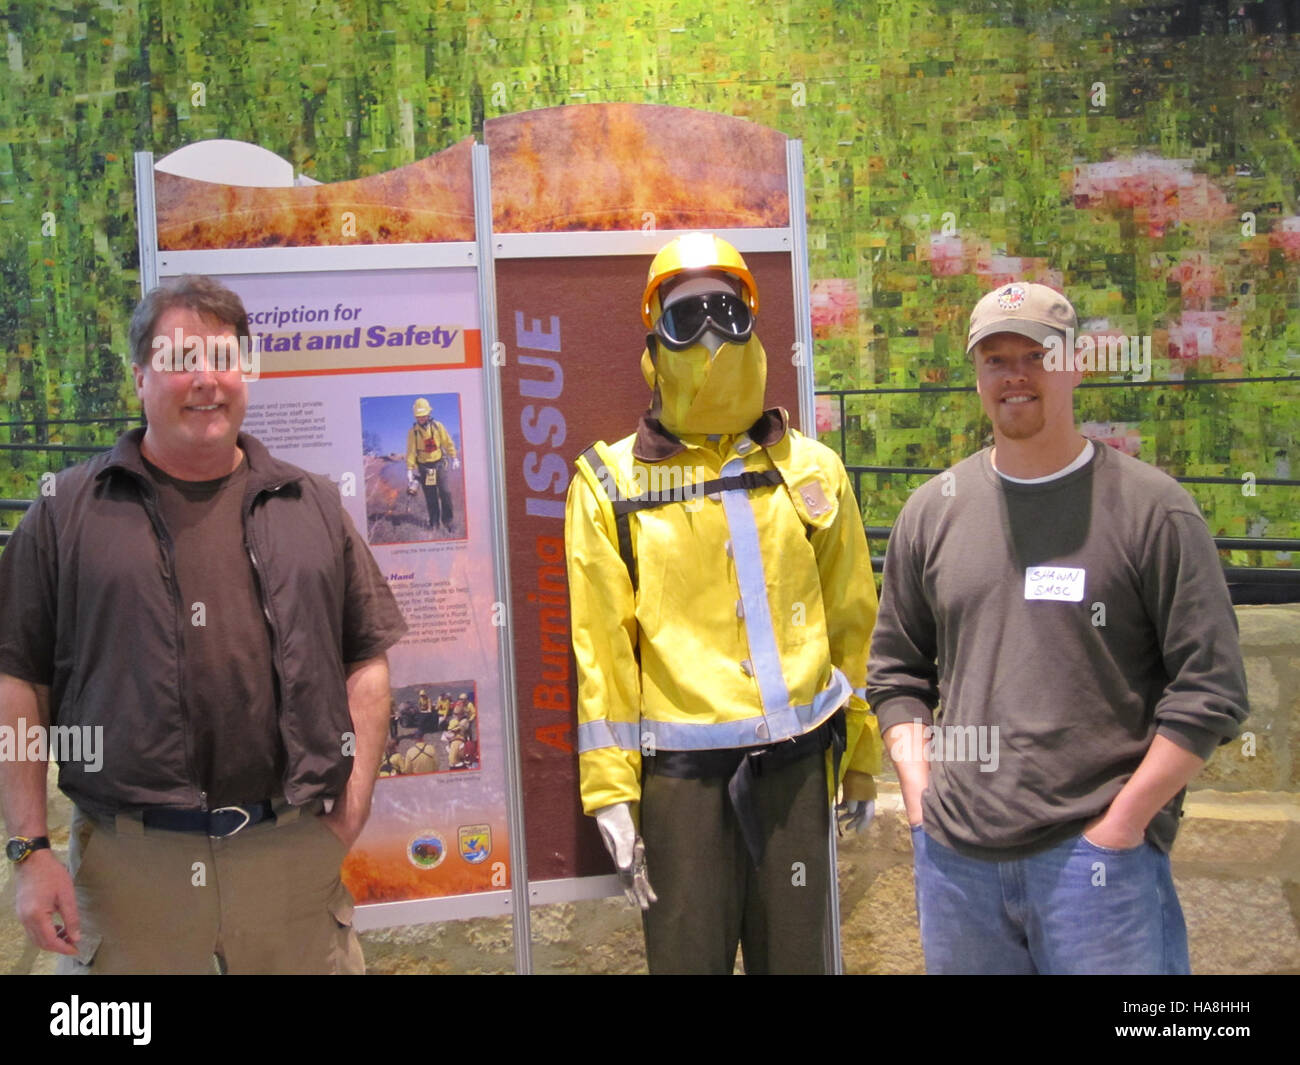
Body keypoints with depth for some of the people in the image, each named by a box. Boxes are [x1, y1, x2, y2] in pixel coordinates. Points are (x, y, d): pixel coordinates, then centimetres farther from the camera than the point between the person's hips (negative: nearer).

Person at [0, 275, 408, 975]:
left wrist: (353, 804, 1)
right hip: (127, 861, -1)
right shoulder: (69, 512, 4)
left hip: (296, 856, 2)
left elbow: (367, 661, 10)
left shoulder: (312, 506, 10)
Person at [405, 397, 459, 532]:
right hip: (424, 467, 0)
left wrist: (454, 459, 7)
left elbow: (448, 443, 7)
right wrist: (409, 470, -10)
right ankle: (434, 522, 14)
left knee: (444, 492, -9)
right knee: (430, 497, 4)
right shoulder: (413, 432, -5)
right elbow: (411, 452, -6)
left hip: (439, 464, 0)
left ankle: (447, 520, 3)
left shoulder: (438, 426, -2)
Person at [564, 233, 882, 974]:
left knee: (797, 957, 12)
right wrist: (610, 789, -5)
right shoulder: (611, 482, 1)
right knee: (688, 956, 6)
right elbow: (602, 648, -2)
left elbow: (853, 622, 11)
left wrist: (863, 757, 11)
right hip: (680, 769, -2)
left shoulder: (811, 469, 8)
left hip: (799, 761, 2)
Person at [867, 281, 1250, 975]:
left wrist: (1120, 822, -9)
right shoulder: (932, 512, 8)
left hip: (1099, 855, -3)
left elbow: (1210, 688, -5)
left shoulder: (1151, 508, -3)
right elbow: (896, 671, 14)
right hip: (956, 858, 3)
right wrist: (923, 802, 4)